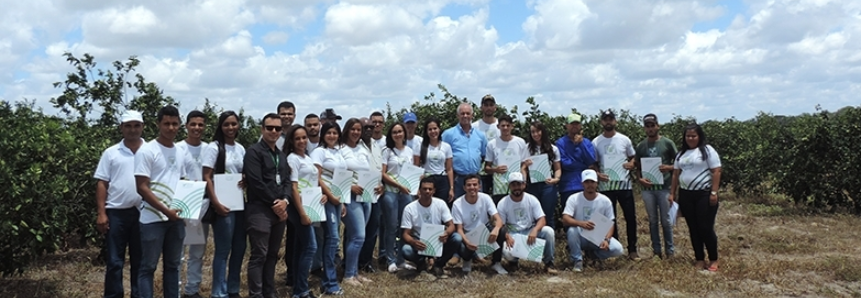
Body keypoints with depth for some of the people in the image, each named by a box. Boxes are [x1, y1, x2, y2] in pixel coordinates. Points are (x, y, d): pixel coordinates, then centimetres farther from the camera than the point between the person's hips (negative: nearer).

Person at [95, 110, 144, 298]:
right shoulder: (111, 153, 4)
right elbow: (101, 184, 3)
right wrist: (101, 213, -3)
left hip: (143, 212, 0)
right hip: (116, 212, 0)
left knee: (140, 260, 11)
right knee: (114, 261, 5)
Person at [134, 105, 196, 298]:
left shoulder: (181, 153, 9)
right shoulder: (146, 151, -8)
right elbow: (142, 188, -13)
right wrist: (166, 211, -18)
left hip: (176, 218, 6)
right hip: (153, 219, -6)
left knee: (173, 265, 13)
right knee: (148, 267, 0)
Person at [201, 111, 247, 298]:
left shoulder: (240, 148, 10)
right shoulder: (214, 147, -6)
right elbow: (206, 177, -10)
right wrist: (216, 203, -18)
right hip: (223, 205, -6)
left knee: (240, 247, 10)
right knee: (223, 250, -1)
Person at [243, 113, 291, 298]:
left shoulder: (282, 155, 19)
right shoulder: (253, 152, -6)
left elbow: (287, 180, 13)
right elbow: (256, 182, -15)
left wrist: (285, 200, -6)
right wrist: (274, 203, -11)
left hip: (279, 210, 7)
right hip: (260, 210, -7)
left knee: (272, 254, 13)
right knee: (259, 255, -5)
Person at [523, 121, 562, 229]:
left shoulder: (553, 149, 8)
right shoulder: (527, 148, 7)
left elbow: (558, 168, 7)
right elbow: (524, 168, 8)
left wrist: (556, 179, -13)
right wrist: (525, 165, -15)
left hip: (548, 185, 0)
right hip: (532, 185, 0)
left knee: (549, 215, 4)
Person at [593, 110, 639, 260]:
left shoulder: (624, 139, 3)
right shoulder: (596, 142, 1)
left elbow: (633, 157, 10)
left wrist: (631, 164, -12)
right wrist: (598, 174, -13)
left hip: (624, 185, 0)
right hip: (605, 186, 0)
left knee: (630, 217, 2)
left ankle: (632, 249, 12)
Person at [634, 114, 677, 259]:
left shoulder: (667, 143, -1)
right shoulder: (640, 146, 6)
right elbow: (637, 167, 11)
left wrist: (668, 167, -17)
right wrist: (640, 179, -7)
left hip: (664, 187, -2)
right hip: (647, 188, 2)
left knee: (665, 220, 3)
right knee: (653, 221, 9)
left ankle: (670, 251, 14)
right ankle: (656, 251, 17)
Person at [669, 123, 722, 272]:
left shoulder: (707, 150, -5)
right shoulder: (681, 153, 13)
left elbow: (716, 172, -10)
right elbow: (676, 174, 16)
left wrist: (714, 193, -16)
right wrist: (672, 193, 11)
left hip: (704, 194, -6)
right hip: (685, 195, 6)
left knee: (706, 228, -3)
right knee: (693, 228, 8)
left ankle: (713, 260, 11)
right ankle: (700, 259, 17)